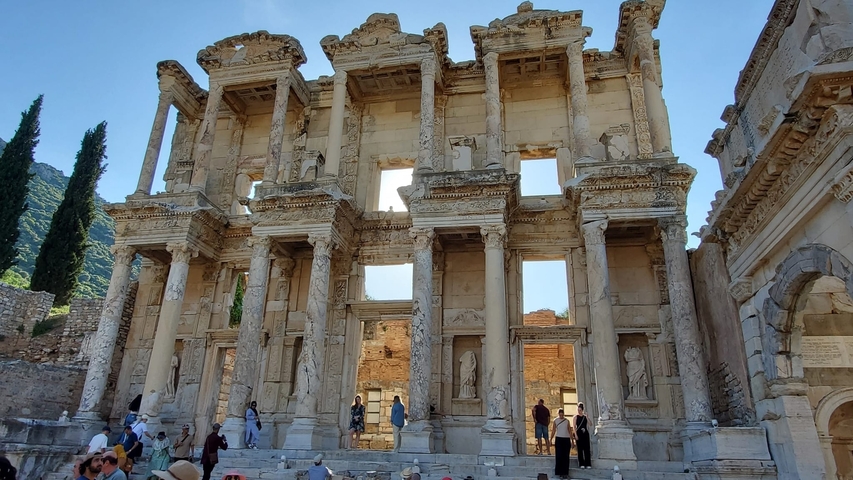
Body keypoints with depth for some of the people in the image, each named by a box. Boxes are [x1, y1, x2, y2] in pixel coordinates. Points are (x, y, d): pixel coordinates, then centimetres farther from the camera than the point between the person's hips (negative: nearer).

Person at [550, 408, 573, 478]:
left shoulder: (567, 421, 7)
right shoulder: (555, 420, 3)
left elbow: (570, 431, 9)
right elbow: (553, 431, 3)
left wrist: (572, 441, 5)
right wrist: (551, 440, -4)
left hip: (566, 439, 2)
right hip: (559, 439, -1)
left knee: (566, 456, 0)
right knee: (559, 456, -5)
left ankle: (565, 473, 6)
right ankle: (559, 472, 0)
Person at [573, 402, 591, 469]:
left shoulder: (585, 416, 9)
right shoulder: (576, 417, 2)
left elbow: (589, 424, -2)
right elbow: (574, 426, -3)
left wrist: (586, 416, -11)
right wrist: (575, 435, -12)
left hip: (585, 433, 2)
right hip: (579, 434, -2)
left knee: (587, 448, 1)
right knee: (580, 449, 0)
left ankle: (588, 464, 5)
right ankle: (581, 464, 5)